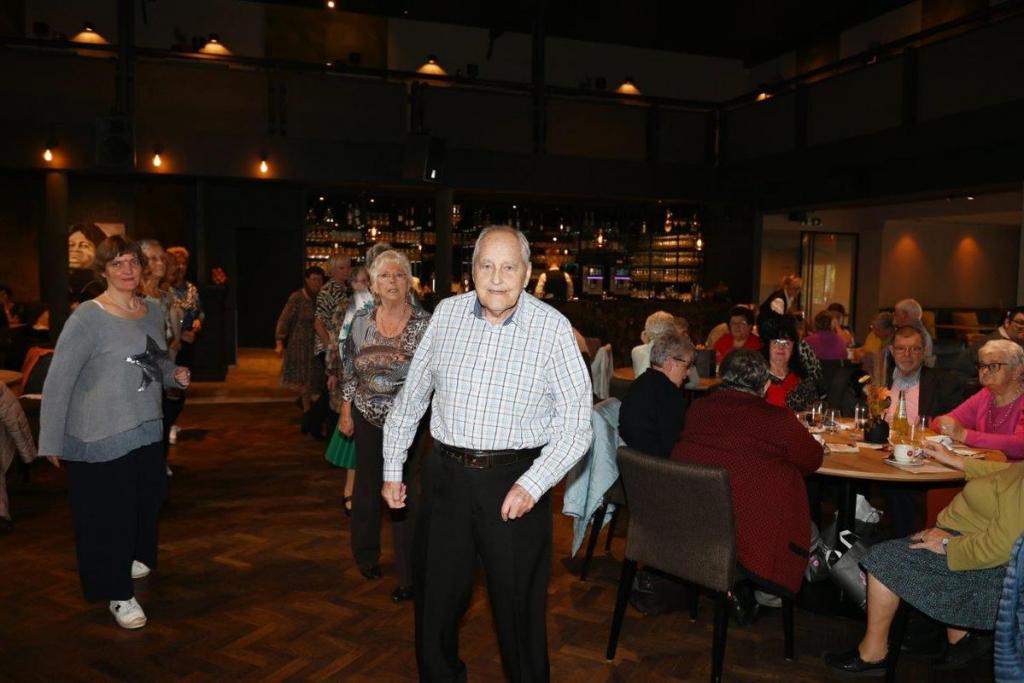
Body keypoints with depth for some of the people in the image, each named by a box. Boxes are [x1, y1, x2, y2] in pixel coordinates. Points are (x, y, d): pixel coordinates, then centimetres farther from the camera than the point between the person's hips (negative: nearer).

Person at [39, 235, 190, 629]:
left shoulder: (153, 313, 5)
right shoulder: (87, 318, -14)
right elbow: (57, 382, -14)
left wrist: (175, 375, -1)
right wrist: (51, 442, -15)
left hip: (147, 431, 7)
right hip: (99, 438, -6)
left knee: (147, 501, 19)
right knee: (108, 514, 3)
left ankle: (132, 558, 46)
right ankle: (118, 593, 20)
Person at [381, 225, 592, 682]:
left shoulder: (552, 328, -9)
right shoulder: (447, 313, 1)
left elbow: (576, 425, -8)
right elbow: (411, 395, 11)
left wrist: (532, 484, -20)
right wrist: (392, 468, 12)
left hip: (515, 480, -3)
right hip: (447, 475, 4)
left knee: (518, 605, 11)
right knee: (436, 598, 17)